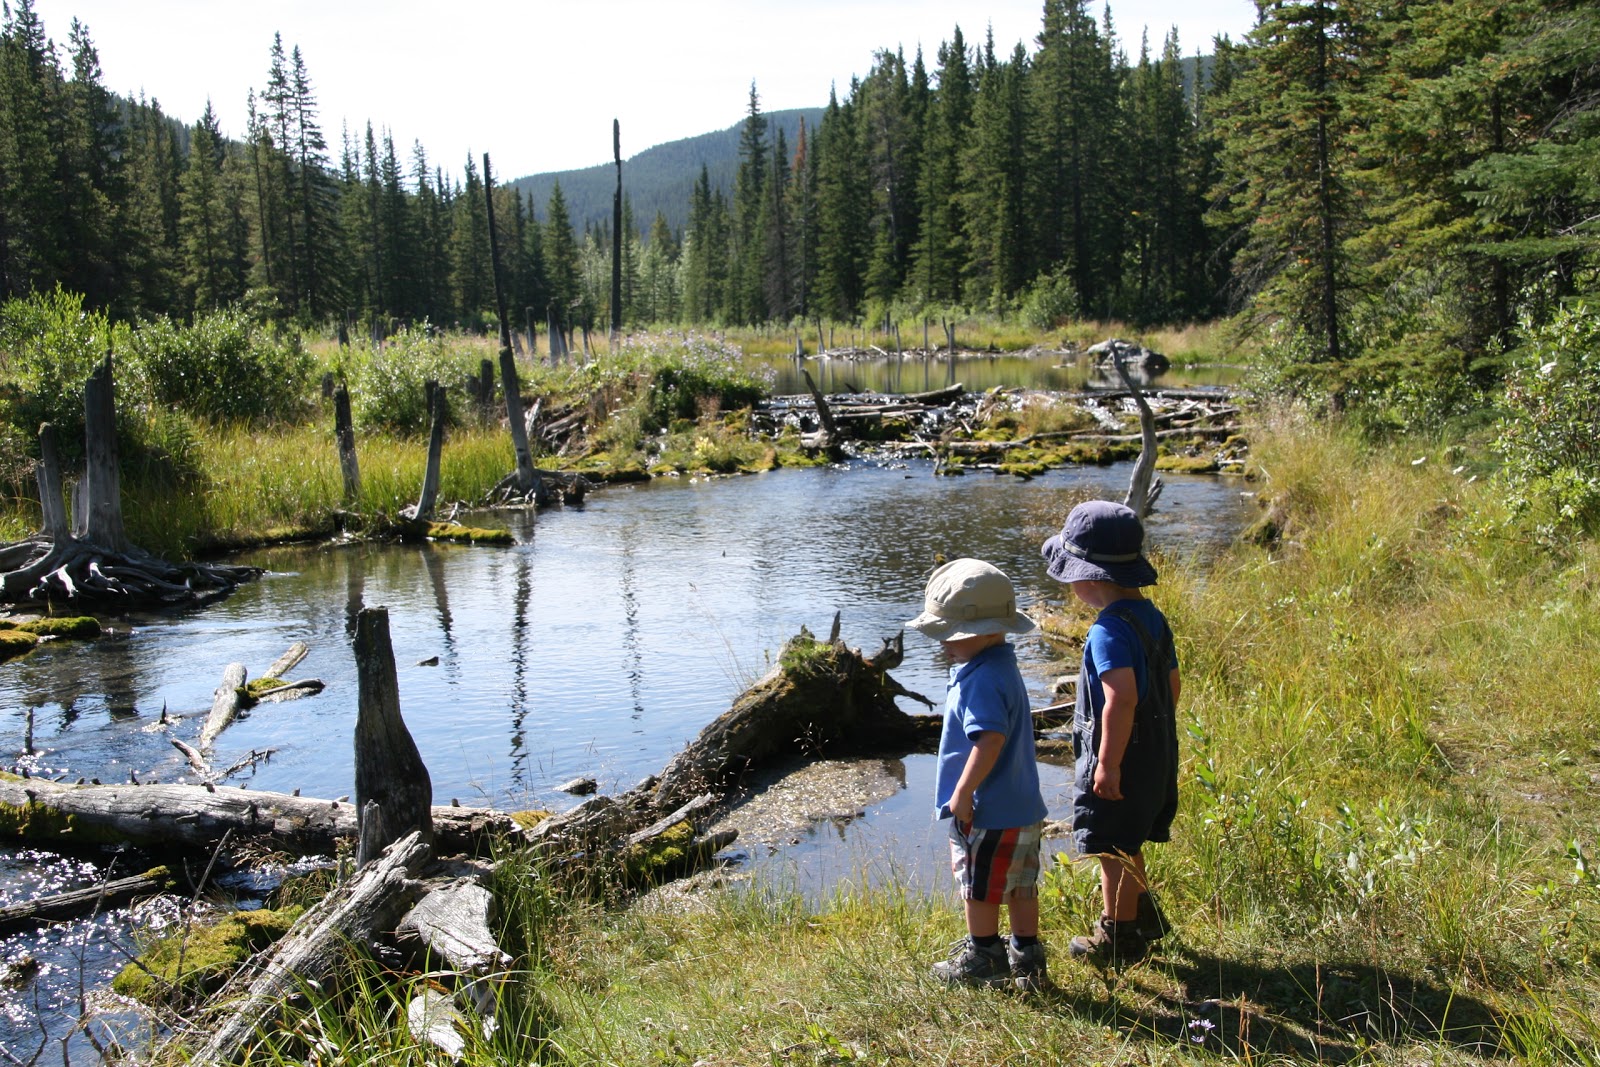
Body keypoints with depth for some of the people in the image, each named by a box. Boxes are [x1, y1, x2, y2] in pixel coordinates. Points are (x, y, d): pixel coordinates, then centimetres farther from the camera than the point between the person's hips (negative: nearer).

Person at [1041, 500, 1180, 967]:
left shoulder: (1109, 631, -24)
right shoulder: (1152, 617, 5)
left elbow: (1122, 697, -32)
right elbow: (1171, 682, 14)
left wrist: (1109, 763, -27)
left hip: (1119, 758, -9)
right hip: (1156, 751, 9)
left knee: (1114, 851, 6)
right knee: (1128, 845, 25)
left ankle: (1118, 938, 19)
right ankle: (1143, 915, 41)